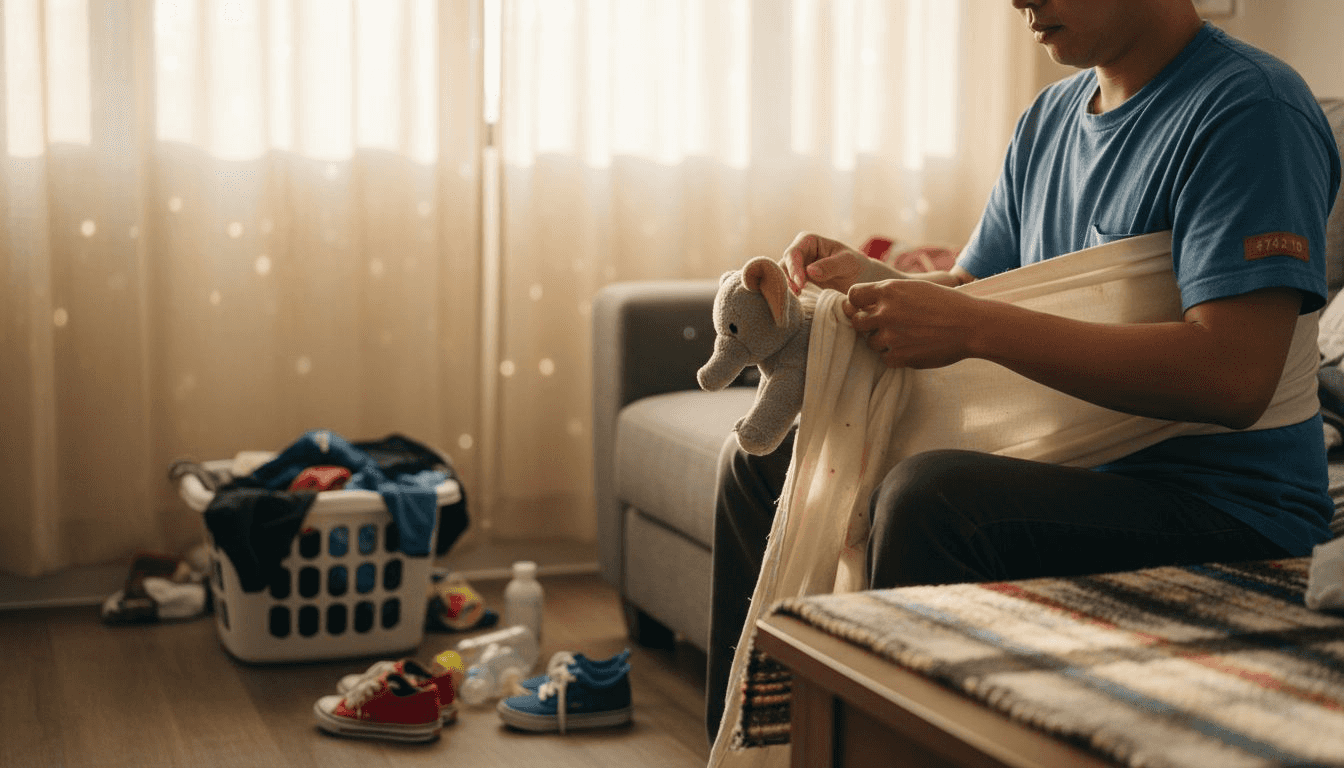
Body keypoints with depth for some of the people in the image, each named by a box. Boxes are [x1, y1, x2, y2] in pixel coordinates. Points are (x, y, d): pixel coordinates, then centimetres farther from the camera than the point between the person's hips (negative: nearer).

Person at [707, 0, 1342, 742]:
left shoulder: (1250, 110, -15)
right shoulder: (1049, 118, 13)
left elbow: (1234, 378, -27)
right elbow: (966, 286, 20)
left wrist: (976, 326, -27)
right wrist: (872, 282, -4)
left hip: (1225, 507, -9)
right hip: (1069, 467, 9)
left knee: (927, 498, -35)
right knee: (762, 457, 12)